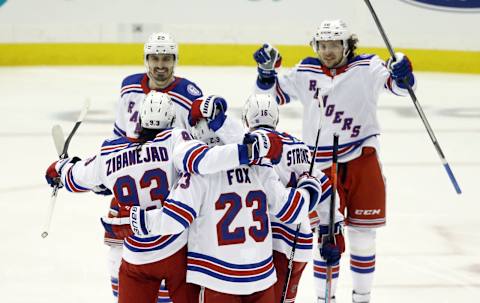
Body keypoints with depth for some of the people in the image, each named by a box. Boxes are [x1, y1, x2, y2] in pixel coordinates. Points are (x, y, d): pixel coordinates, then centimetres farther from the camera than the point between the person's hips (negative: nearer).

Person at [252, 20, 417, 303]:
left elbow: (399, 84, -16)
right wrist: (267, 70, -7)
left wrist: (402, 73, -38)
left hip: (363, 161, -1)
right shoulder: (305, 73, 2)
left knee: (363, 233, 9)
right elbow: (274, 93, 11)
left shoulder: (367, 68, -6)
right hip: (323, 165, 1)